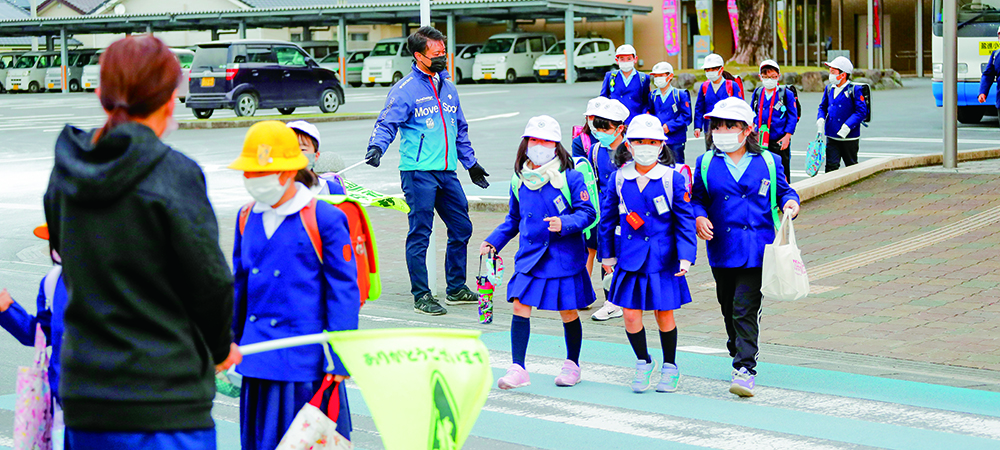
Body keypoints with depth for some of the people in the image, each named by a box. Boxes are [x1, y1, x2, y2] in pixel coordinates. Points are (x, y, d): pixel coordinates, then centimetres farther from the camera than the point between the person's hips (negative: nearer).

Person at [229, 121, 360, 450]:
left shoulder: (324, 219, -8)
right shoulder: (247, 218, 9)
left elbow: (343, 290, -7)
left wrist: (340, 359, -10)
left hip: (307, 358, -5)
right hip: (259, 358, 5)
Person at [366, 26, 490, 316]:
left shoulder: (448, 86, 17)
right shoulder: (405, 89, -5)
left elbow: (460, 129, 26)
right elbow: (387, 123, -12)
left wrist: (470, 162, 30)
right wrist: (377, 146, -31)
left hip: (447, 172, 7)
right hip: (418, 173, -7)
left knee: (461, 228, 11)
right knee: (420, 234, -5)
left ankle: (456, 289, 24)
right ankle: (421, 296, 3)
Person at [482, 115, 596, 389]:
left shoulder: (570, 178, -8)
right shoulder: (519, 181, 7)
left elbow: (587, 213, -8)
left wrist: (564, 223, -25)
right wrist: (494, 242, 10)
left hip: (565, 258, -3)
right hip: (530, 257, 3)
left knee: (568, 313, 8)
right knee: (520, 307, -9)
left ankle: (572, 364, 28)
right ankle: (518, 369, -7)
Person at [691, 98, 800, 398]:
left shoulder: (768, 163, 5)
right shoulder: (706, 164, 8)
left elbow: (783, 190, 16)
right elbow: (697, 199, 13)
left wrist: (790, 203, -6)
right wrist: (699, 217, -7)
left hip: (756, 248, -3)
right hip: (721, 248, 3)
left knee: (746, 308, -12)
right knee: (729, 307, 14)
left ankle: (745, 368, -12)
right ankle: (738, 350, 36)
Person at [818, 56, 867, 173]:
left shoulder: (854, 90, -10)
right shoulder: (829, 88, 7)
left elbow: (861, 111, -13)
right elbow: (823, 107, 18)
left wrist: (847, 126, -22)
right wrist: (820, 119, -3)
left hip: (849, 137, -4)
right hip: (832, 136, 4)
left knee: (851, 167, 11)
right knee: (831, 166, -7)